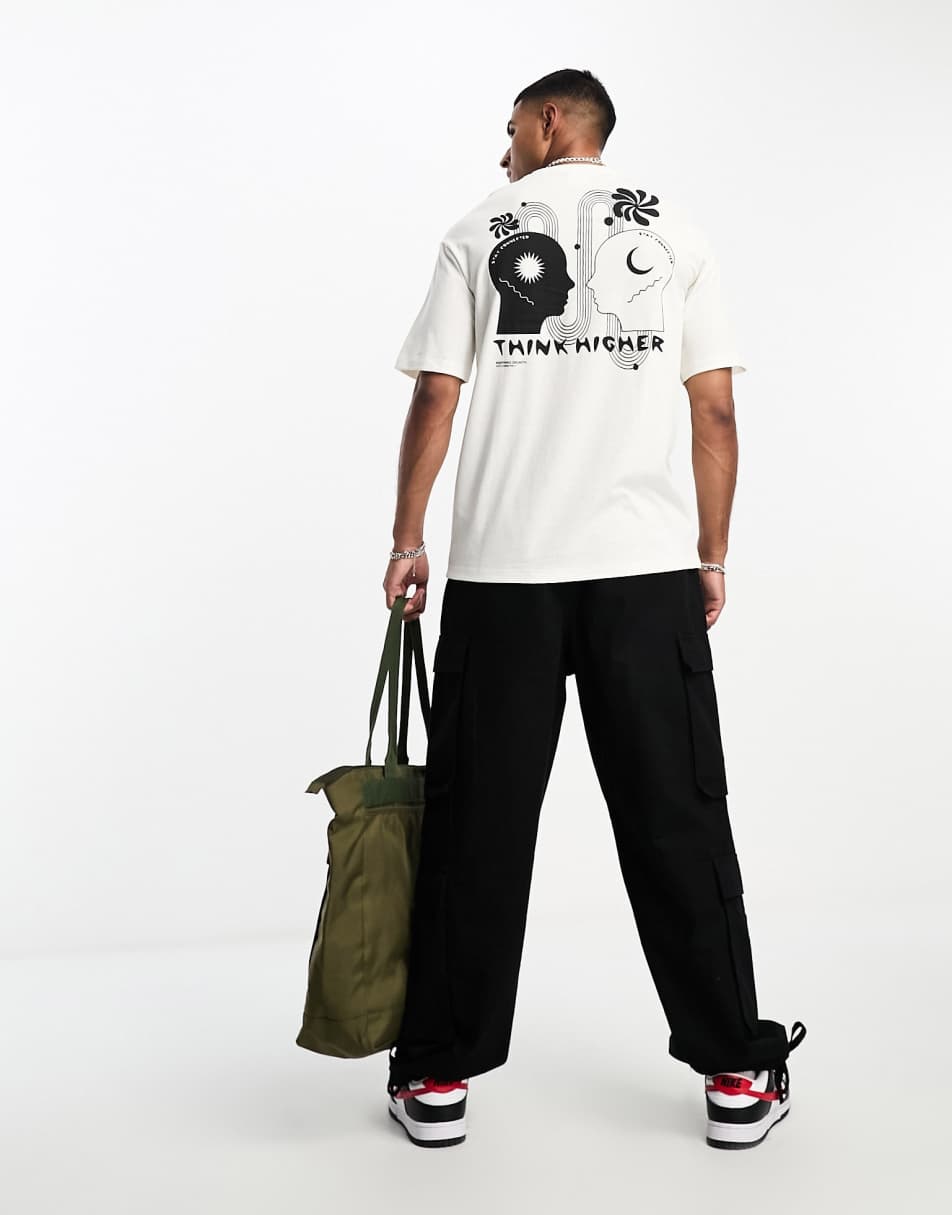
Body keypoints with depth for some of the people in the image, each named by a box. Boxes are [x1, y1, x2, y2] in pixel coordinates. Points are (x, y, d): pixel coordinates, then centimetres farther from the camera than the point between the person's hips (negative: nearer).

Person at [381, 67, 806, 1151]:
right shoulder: (676, 232, 10)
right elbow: (716, 414, 4)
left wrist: (406, 541, 11)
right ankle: (738, 1075, 14)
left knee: (476, 823, 6)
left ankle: (439, 1078, 15)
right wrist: (712, 558, 12)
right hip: (648, 571, 1)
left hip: (501, 575, -1)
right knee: (677, 820, 7)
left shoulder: (477, 236, 6)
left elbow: (434, 403, 1)